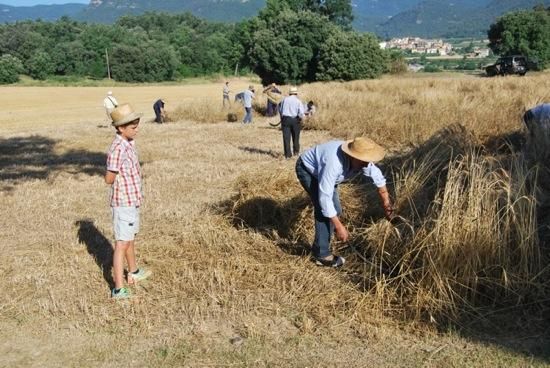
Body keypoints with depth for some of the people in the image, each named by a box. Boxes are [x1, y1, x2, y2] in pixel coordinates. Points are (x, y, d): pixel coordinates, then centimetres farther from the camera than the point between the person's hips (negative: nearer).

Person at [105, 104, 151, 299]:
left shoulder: (129, 143, 5)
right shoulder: (118, 149, -23)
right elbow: (109, 179, -22)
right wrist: (127, 175, -5)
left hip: (133, 201, 9)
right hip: (124, 203, -9)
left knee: (131, 238, 24)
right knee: (122, 244, -7)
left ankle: (134, 272, 43)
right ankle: (119, 289, -3)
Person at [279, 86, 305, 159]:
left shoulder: (285, 99, 5)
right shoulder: (298, 101, -3)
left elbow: (280, 110, 14)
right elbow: (301, 113, -10)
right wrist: (301, 118, 10)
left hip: (285, 119, 1)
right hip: (295, 120, -1)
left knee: (286, 137, 1)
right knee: (295, 136, 17)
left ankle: (288, 154, -3)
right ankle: (296, 151, 29)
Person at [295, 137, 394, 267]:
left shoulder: (361, 160, -21)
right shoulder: (334, 163, -44)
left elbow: (377, 177, -2)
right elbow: (325, 197, -42)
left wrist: (386, 204, 3)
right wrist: (338, 226, -39)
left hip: (322, 170, 8)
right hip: (307, 169, -8)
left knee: (335, 210, 9)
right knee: (323, 208, -19)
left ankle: (319, 248, 26)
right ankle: (322, 255, -9)